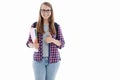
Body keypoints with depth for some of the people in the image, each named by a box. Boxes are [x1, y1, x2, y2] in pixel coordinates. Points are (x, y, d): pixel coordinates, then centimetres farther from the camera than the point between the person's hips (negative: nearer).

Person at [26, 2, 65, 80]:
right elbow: (29, 43, 4)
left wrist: (53, 40, -18)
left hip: (53, 59, 1)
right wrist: (33, 45, -19)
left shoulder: (56, 26, 0)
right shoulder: (35, 25, -1)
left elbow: (62, 44, 1)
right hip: (39, 59, 0)